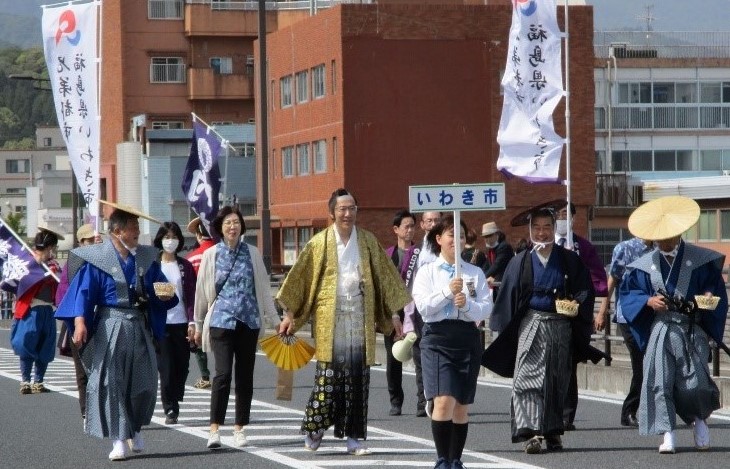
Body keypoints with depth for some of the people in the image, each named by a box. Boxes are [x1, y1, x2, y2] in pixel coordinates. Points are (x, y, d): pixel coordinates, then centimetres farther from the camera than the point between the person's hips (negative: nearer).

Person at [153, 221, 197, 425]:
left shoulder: (185, 266, 8)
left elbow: (191, 295, 6)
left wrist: (192, 322, -3)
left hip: (181, 322, 2)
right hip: (160, 322, -2)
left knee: (181, 368, 3)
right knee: (166, 368, -6)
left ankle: (174, 404, 19)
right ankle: (170, 410, -3)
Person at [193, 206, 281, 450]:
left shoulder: (252, 253, 7)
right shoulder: (211, 255, 3)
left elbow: (263, 288, 11)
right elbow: (202, 291, 10)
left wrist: (275, 320, 10)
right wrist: (198, 325, 14)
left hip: (249, 322, 3)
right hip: (221, 321, -2)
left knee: (245, 376, 5)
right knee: (223, 373, -14)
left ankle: (240, 428, 14)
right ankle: (215, 428, -12)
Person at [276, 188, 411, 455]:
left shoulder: (368, 241, 9)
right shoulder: (320, 243, 2)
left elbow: (385, 277, 13)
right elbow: (299, 278, 5)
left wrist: (394, 313, 11)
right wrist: (290, 314, 1)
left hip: (361, 317, 3)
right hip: (330, 318, -2)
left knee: (358, 378, 2)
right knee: (328, 375, -7)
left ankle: (353, 436, 6)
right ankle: (313, 428, 6)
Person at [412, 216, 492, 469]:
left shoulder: (475, 273, 10)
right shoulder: (427, 272, 6)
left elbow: (486, 307, 2)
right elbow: (423, 306, -6)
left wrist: (467, 304, -16)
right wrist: (448, 292, -16)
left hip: (467, 339, 3)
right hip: (437, 338, -3)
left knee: (462, 406, 6)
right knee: (444, 401, -16)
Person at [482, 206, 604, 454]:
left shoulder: (569, 260, 6)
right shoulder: (521, 262, 6)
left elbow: (586, 289, 5)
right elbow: (508, 299, 7)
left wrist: (577, 304, -15)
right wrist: (506, 331, 1)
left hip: (561, 326, 1)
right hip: (530, 325, -1)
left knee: (557, 381, 8)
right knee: (527, 377, -14)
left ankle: (553, 431, 19)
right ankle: (531, 433, -22)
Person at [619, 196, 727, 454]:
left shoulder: (701, 260, 2)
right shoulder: (644, 265, 8)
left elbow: (716, 288, 7)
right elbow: (626, 291, 10)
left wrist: (709, 297, -15)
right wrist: (648, 301, -8)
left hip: (692, 331, -2)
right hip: (660, 331, 2)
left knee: (694, 382, -5)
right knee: (659, 381, -8)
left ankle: (700, 419, 25)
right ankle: (667, 434, -3)